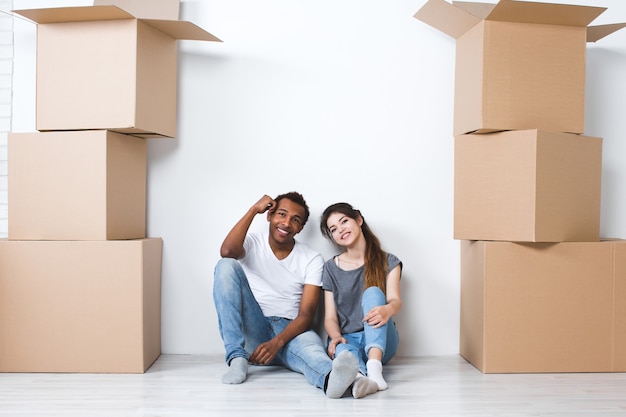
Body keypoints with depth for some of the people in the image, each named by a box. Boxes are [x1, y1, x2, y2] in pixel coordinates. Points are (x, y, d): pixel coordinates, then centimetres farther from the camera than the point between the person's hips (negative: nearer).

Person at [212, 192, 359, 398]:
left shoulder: (312, 260, 0)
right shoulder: (252, 243, 4)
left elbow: (306, 315, -8)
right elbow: (227, 251, -22)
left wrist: (277, 342, -27)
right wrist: (253, 210, -14)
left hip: (289, 332, -1)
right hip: (252, 331, 1)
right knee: (227, 266, -19)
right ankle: (237, 358, -27)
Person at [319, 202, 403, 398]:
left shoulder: (388, 262, 6)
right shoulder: (331, 268, 10)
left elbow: (395, 300, -11)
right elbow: (330, 317, 3)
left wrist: (388, 310, -37)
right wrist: (335, 336, -21)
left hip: (379, 340, 0)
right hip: (346, 338, 0)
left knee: (373, 292, -28)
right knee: (342, 350, -36)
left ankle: (374, 366, -49)